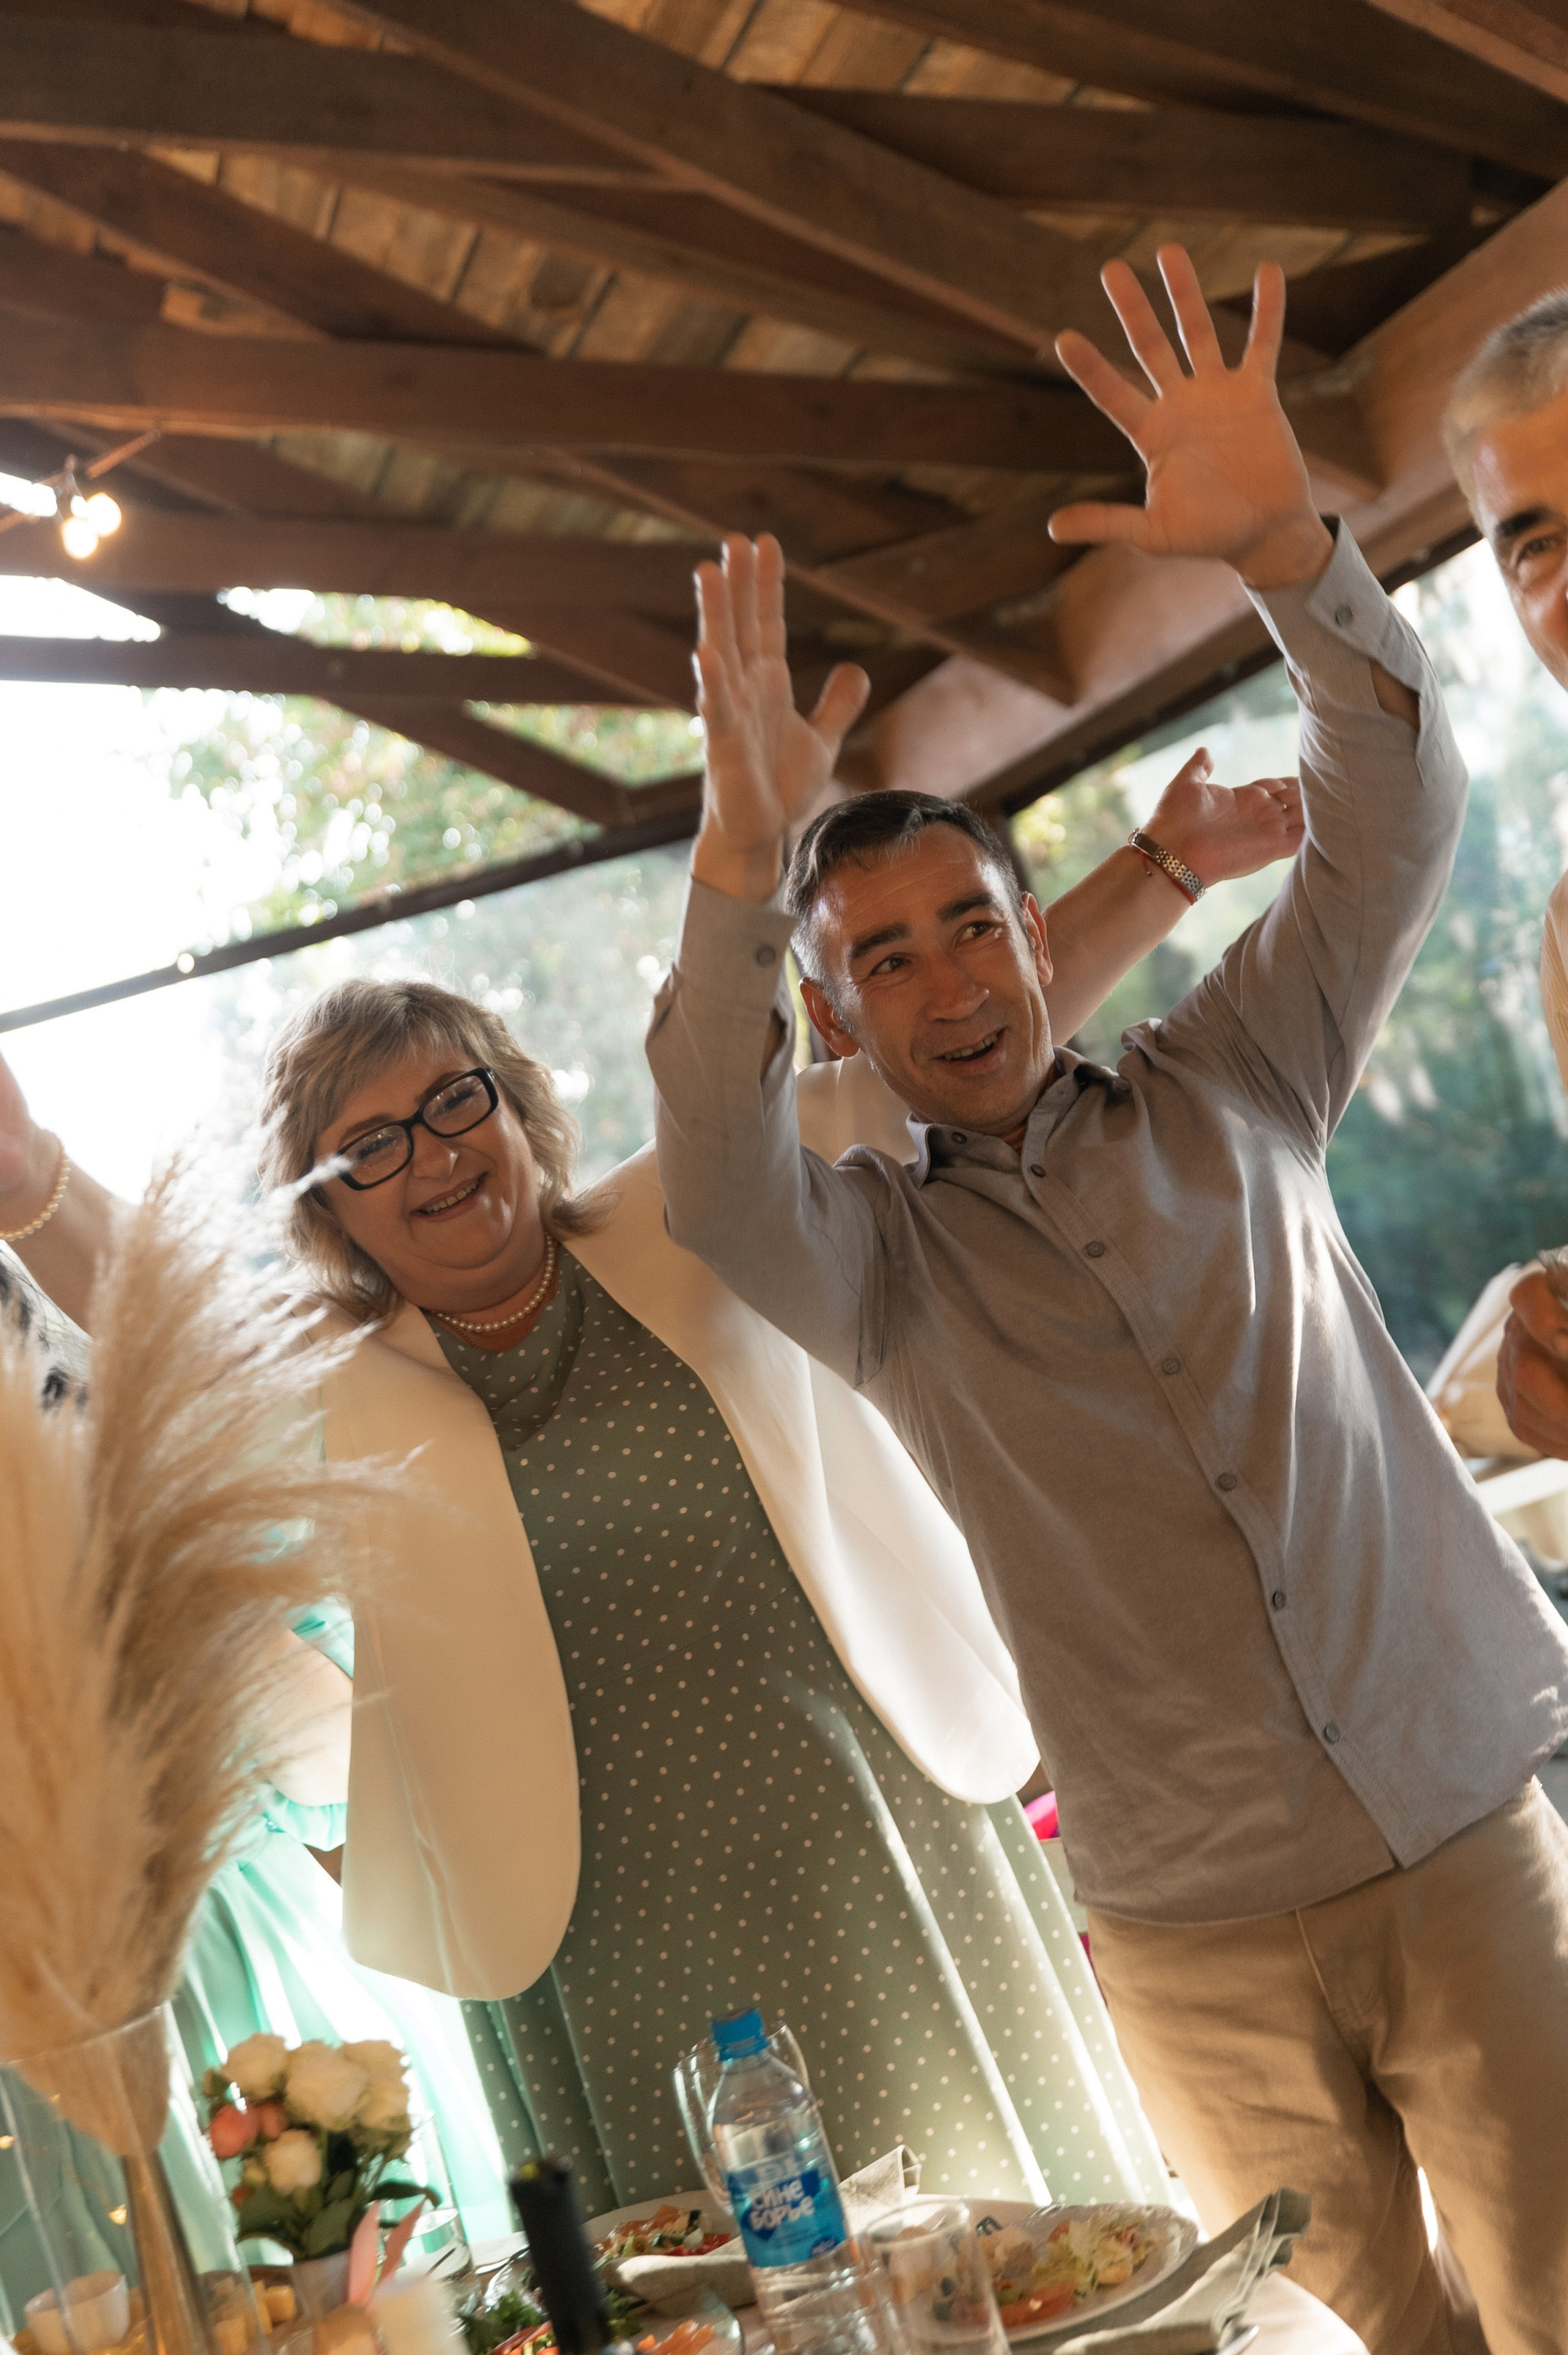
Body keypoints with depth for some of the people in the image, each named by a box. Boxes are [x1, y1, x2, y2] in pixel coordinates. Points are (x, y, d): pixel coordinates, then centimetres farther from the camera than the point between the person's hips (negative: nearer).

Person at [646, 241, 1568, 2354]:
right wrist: (741, 865, -34)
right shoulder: (881, 1261, 0)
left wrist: (1287, 548, -22)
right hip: (1198, 1942, 0)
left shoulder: (1226, 1095, 4)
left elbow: (1394, 819, -6)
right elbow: (722, 1191, -22)